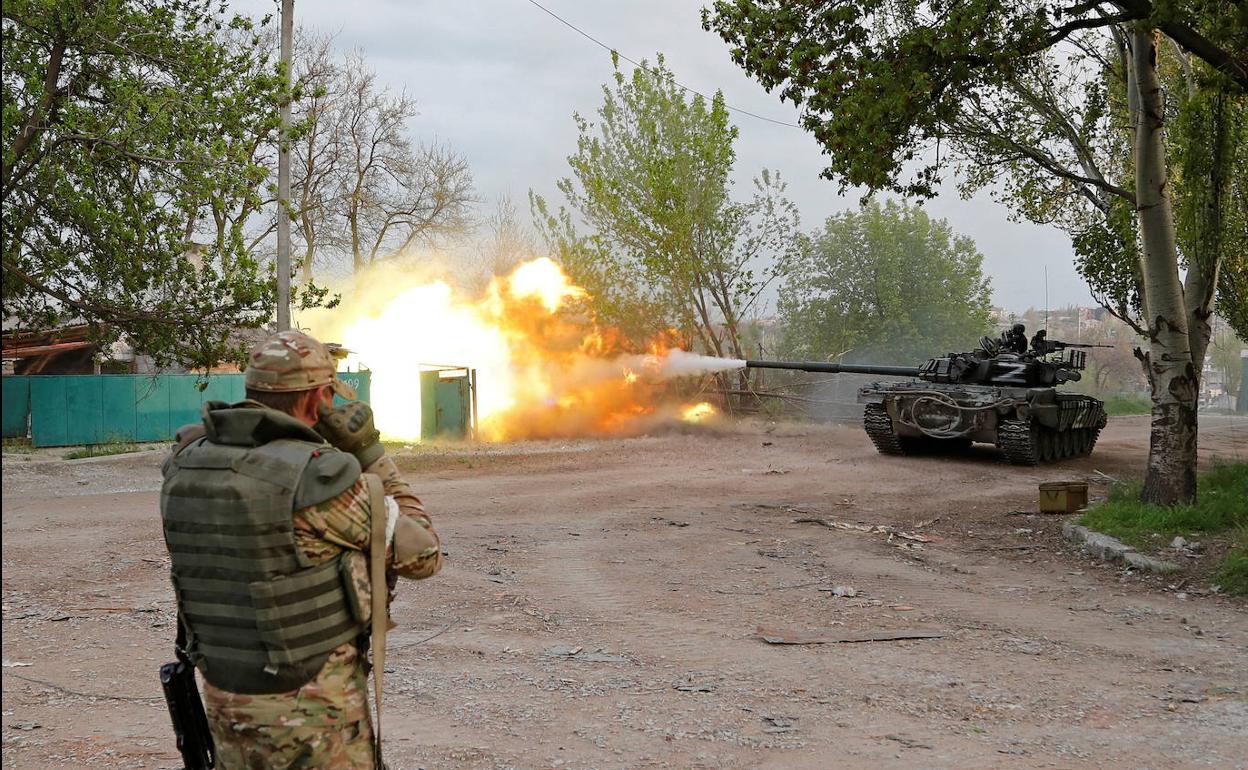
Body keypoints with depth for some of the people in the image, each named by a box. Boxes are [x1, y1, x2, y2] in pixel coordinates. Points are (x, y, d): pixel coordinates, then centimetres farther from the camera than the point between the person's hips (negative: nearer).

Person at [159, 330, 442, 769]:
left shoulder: (185, 469, -3)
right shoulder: (319, 477, -21)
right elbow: (422, 555, -9)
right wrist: (369, 450, -5)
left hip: (225, 699, 6)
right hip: (310, 711, -6)